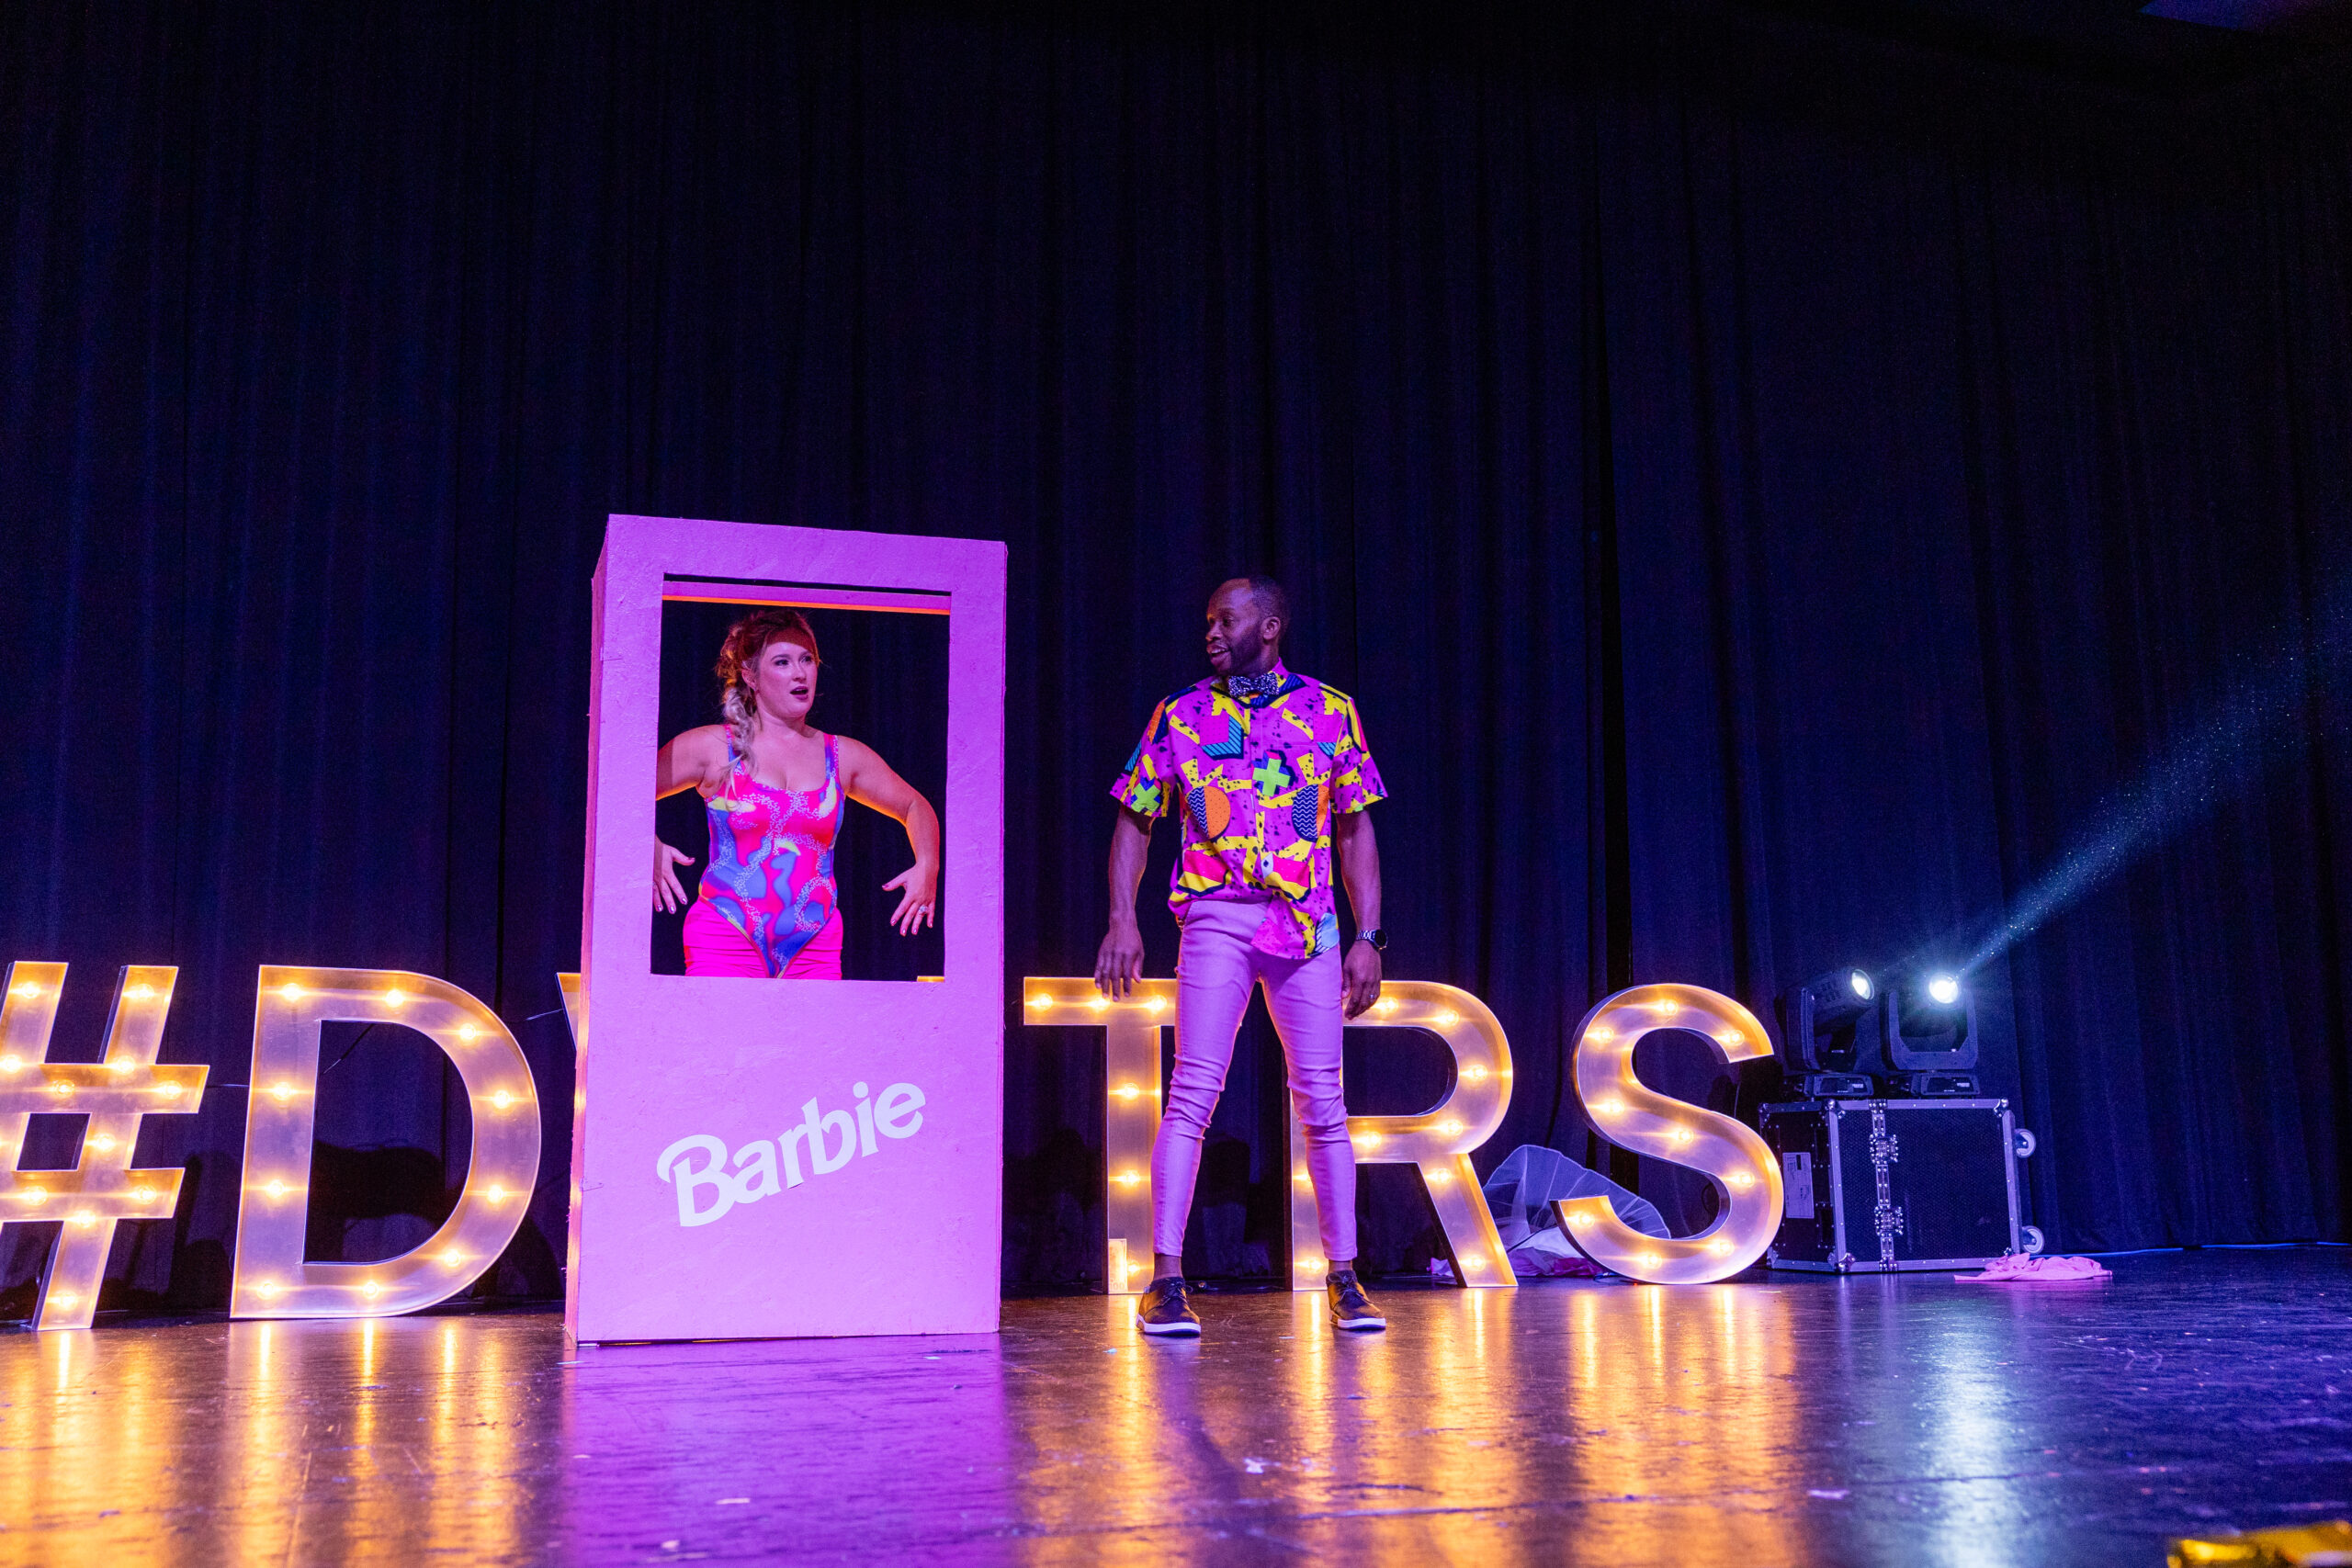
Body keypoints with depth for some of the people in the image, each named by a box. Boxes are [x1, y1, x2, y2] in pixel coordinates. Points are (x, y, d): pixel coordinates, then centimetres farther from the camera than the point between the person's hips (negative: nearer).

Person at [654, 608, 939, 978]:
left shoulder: (843, 756, 12)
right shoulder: (712, 747, 3)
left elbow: (916, 806, 25)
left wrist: (927, 866, 8)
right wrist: (649, 849, -13)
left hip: (815, 949, 3)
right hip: (727, 943, -3)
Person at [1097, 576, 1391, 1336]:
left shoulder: (1331, 712, 8)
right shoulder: (1180, 716, 8)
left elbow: (1355, 831, 8)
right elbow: (1135, 822, 10)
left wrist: (1367, 937, 2)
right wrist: (1121, 920, -3)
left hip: (1308, 925, 1)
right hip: (1217, 920, 0)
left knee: (1321, 1102, 2)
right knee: (1192, 1094, -7)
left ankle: (1343, 1278, 12)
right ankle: (1167, 1280, -2)